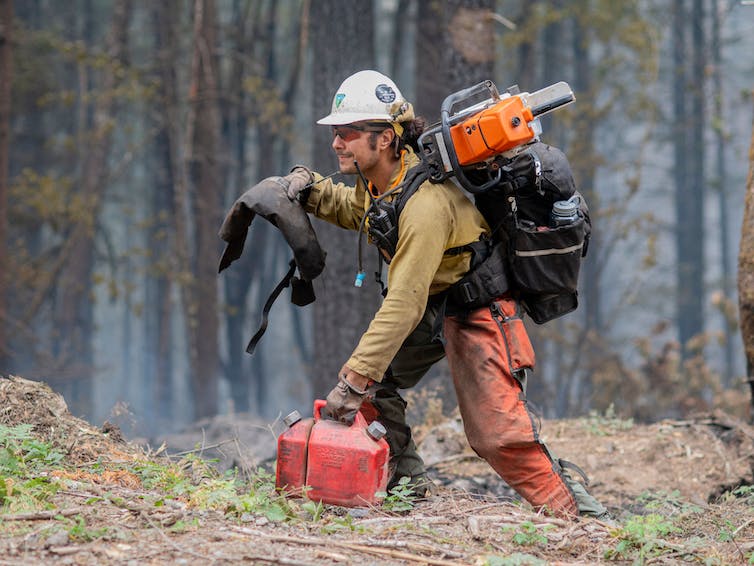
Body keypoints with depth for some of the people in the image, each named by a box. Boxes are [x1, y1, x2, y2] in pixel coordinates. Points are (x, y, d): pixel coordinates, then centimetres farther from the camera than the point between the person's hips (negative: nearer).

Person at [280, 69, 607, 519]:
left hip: (478, 310, -10)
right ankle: (410, 484, 12)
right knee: (374, 386, 2)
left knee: (499, 433, -17)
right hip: (432, 305, 10)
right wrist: (311, 188, -1)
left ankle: (576, 510, -9)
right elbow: (355, 210, 22)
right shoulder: (379, 178, -5)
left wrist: (355, 379, -37)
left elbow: (403, 304, -36)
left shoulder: (425, 203, -33)